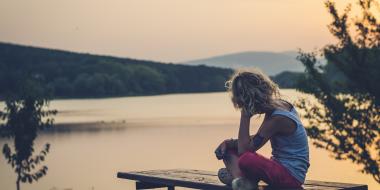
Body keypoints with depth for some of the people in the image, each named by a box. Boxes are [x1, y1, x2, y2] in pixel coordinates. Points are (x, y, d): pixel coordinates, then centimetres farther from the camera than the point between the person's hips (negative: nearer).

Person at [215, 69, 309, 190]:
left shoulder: (277, 119, -23)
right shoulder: (280, 104, 4)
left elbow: (244, 149, -22)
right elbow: (256, 140, 16)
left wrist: (245, 115, -19)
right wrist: (229, 143, 2)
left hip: (291, 175, -10)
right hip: (281, 166, 10)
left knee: (245, 160, -38)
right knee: (228, 148, 7)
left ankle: (238, 177, -7)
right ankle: (240, 180, -17)